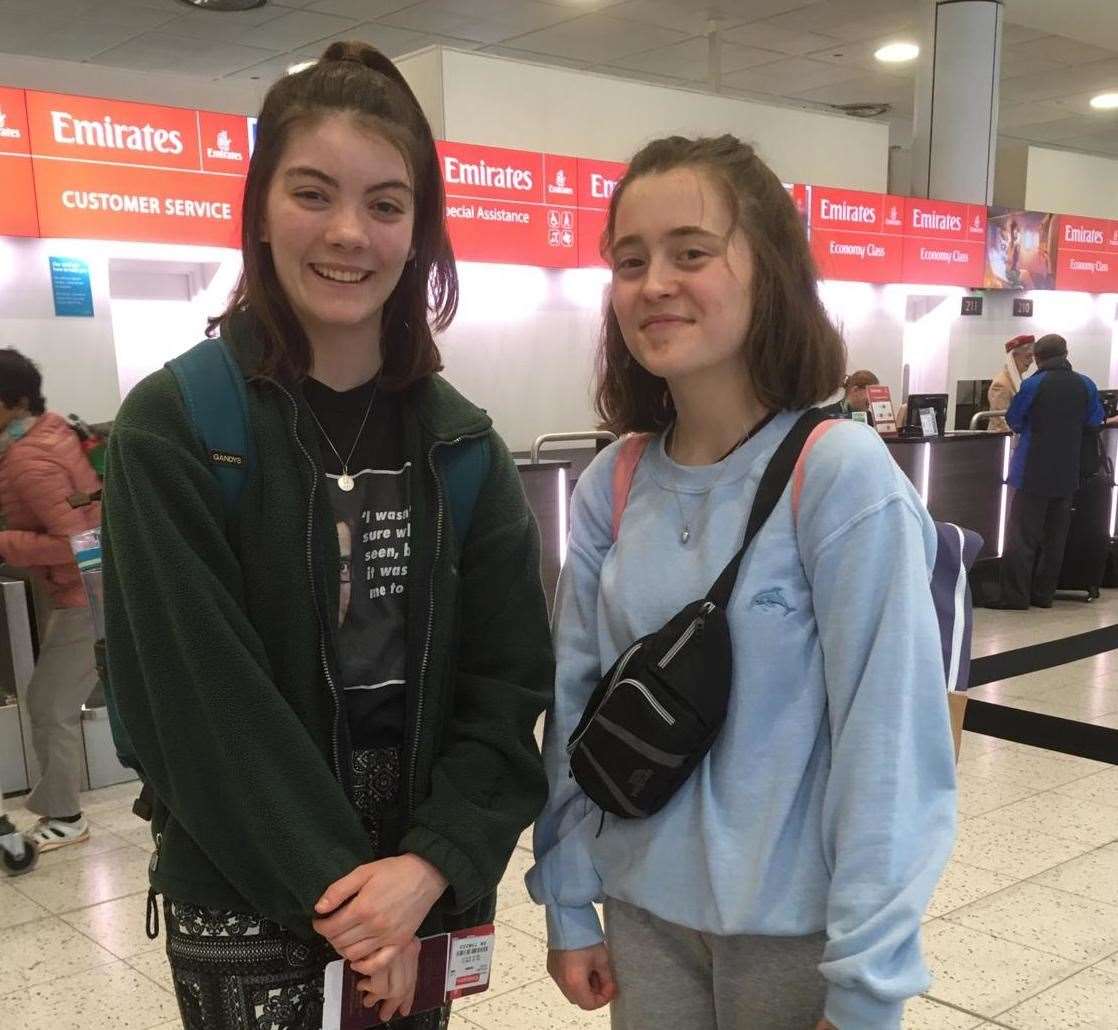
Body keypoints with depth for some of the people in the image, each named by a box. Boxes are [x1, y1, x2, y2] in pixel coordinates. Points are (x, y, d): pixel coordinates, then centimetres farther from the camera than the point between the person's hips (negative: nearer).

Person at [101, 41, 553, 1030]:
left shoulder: (461, 441, -1)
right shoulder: (172, 429, -11)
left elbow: (511, 676, -3)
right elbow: (198, 697, -15)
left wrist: (430, 864, -14)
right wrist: (333, 887, -14)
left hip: (426, 887, 3)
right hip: (246, 904, -3)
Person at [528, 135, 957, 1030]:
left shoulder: (843, 475, -19)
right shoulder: (610, 487, -4)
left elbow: (888, 745, -17)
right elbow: (574, 708, 2)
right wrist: (568, 903, 5)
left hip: (800, 927, -4)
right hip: (643, 913, 4)